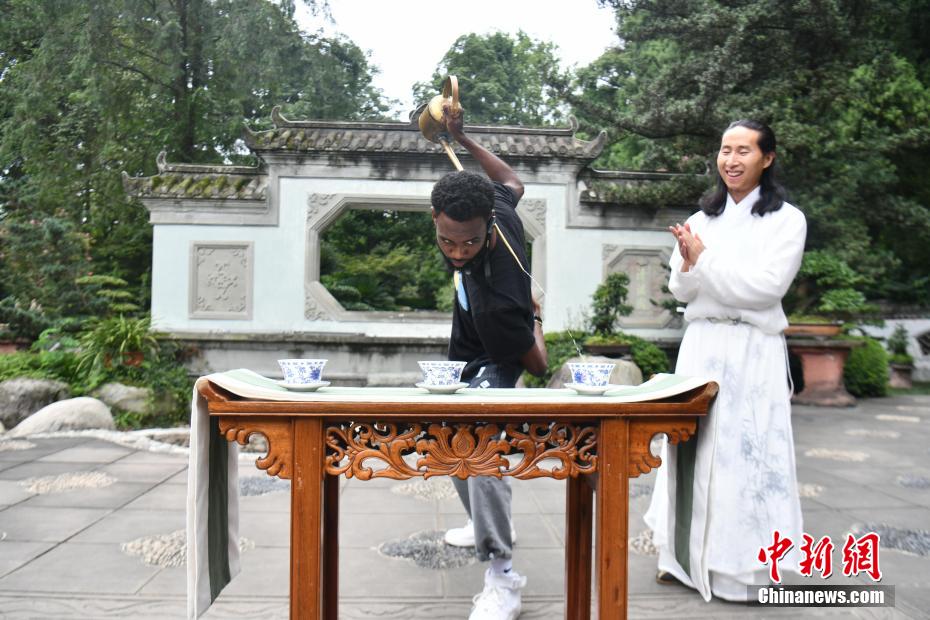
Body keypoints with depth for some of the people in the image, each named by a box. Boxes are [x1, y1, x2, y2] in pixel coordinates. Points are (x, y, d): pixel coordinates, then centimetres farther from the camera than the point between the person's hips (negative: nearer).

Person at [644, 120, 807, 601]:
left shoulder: (787, 219, -2)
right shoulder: (703, 218, 11)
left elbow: (767, 286, -14)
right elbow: (681, 292, 8)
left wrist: (705, 259, -13)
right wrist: (688, 264, -12)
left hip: (752, 351, -4)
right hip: (700, 347, 4)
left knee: (742, 451, -2)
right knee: (693, 447, 6)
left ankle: (738, 564, 14)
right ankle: (689, 557, 20)